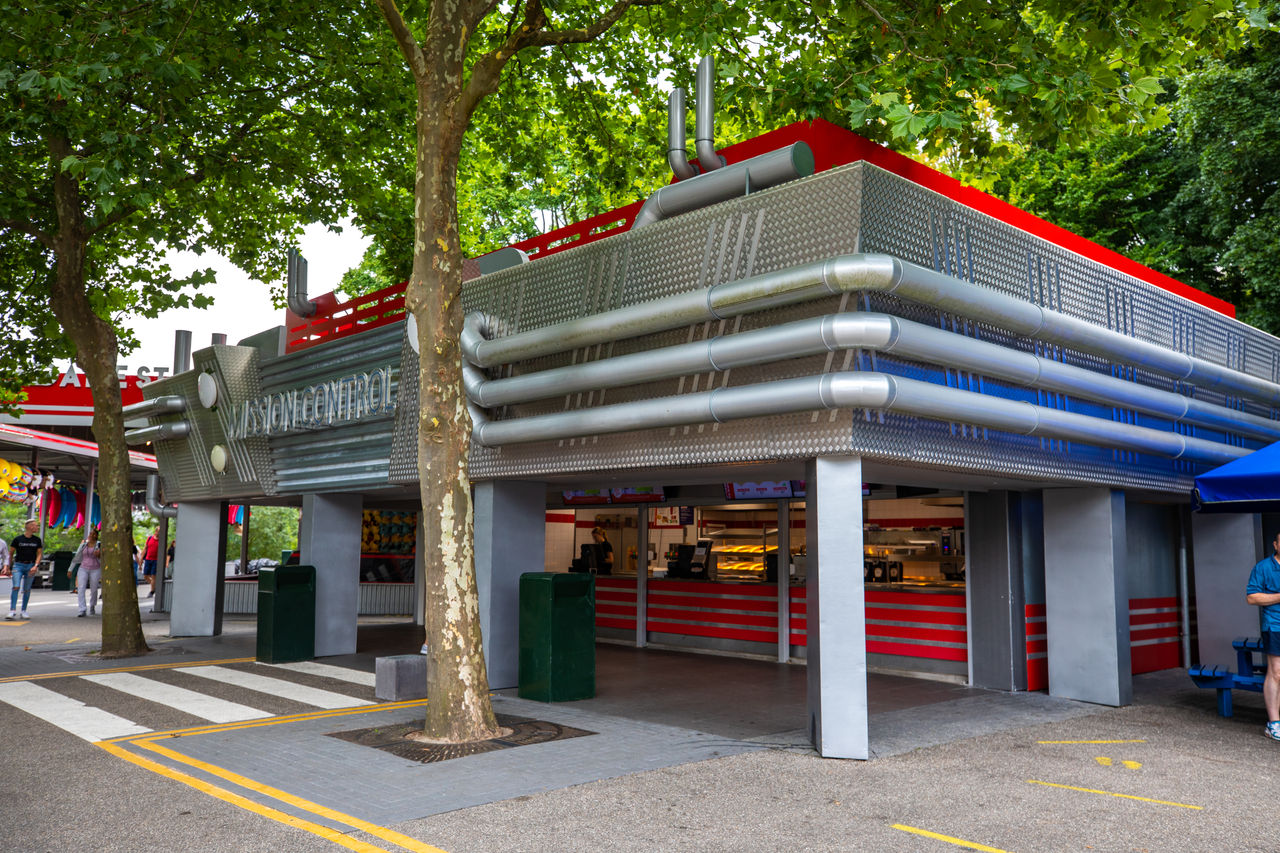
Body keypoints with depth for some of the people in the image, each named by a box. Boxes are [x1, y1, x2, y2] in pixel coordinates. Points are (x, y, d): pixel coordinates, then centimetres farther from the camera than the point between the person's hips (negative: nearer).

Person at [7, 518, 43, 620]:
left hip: (30, 566, 2)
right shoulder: (17, 539, 0)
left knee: (27, 590, 5)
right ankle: (12, 611, -16)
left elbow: (39, 554, 8)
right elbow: (11, 553, 9)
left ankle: (24, 611, 15)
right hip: (18, 565, -2)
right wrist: (9, 567, 9)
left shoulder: (37, 540, 8)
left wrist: (35, 566, -6)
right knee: (16, 587, -15)